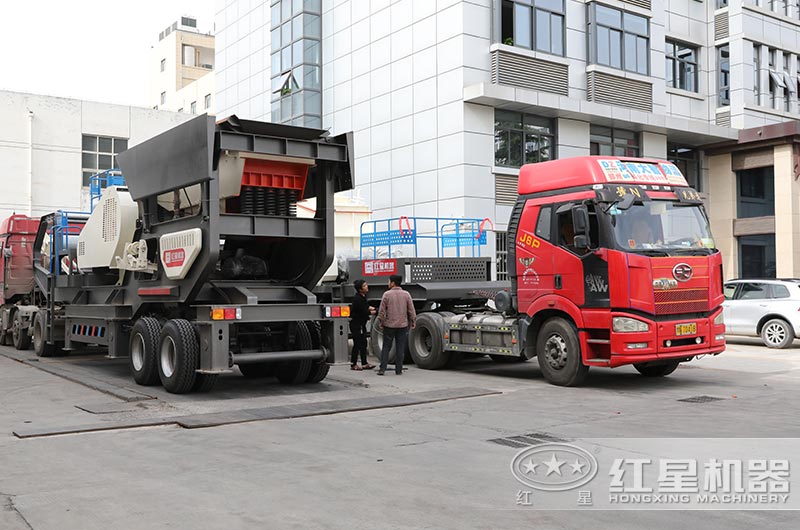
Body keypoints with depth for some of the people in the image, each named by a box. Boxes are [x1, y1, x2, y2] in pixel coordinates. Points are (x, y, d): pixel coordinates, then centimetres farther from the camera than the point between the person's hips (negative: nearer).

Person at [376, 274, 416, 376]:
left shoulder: (387, 294, -7)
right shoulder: (406, 294, 0)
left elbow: (382, 310, -6)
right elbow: (411, 310, 1)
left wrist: (381, 322, 6)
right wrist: (413, 322, 9)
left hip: (389, 325, -1)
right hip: (403, 325, 1)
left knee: (386, 347, 7)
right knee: (400, 348, 7)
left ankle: (382, 369, 3)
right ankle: (398, 370, 7)